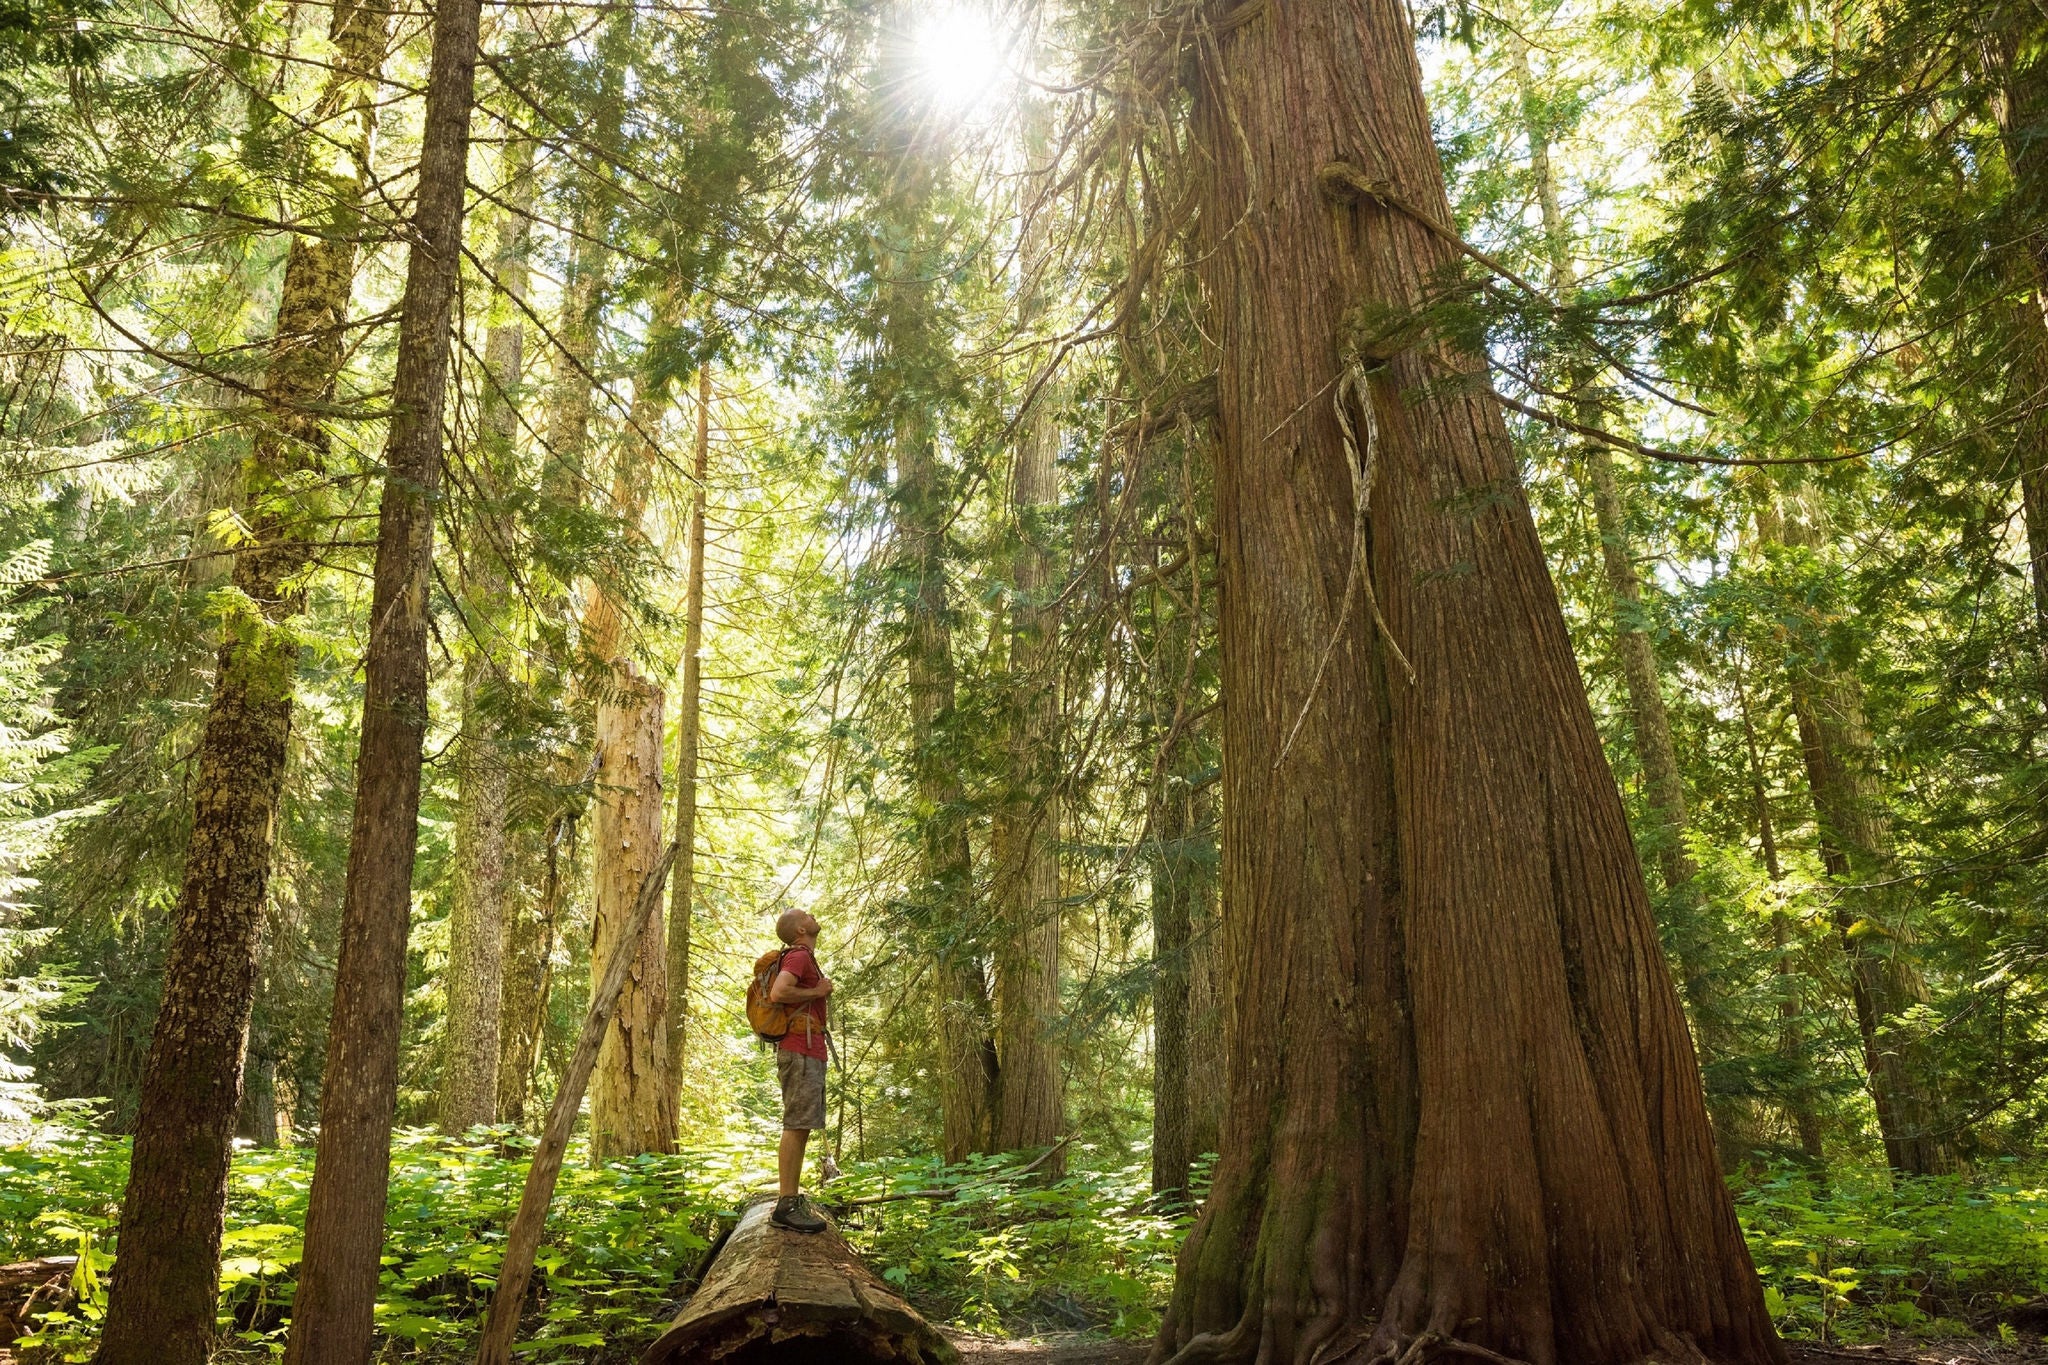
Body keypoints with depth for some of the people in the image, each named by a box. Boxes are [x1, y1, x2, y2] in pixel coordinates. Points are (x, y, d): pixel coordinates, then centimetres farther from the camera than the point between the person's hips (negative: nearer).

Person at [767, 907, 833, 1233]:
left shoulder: (805, 959, 22)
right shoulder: (799, 956, -9)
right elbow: (778, 992, -25)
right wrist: (817, 992, -14)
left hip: (809, 1054, 11)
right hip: (800, 1052, -11)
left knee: (801, 1128, 10)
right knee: (796, 1126, -13)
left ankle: (793, 1201, 13)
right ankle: (786, 1206, -14)